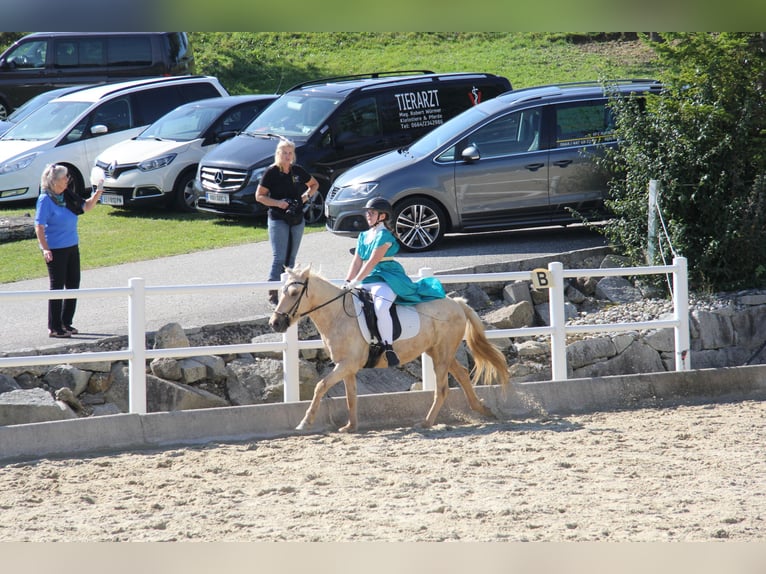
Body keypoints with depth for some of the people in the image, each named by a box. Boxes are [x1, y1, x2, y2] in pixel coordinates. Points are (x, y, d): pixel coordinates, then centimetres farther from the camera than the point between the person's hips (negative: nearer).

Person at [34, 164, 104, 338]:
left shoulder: (68, 196, 6)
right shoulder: (45, 199, -15)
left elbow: (86, 206, 18)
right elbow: (39, 227, -17)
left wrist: (98, 193, 2)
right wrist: (45, 249, -23)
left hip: (72, 247, 8)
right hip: (55, 250, -8)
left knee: (73, 284, 12)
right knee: (57, 286, -3)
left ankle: (66, 323, 24)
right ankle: (54, 328, 3)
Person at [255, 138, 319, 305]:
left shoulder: (298, 171, 7)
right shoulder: (271, 172, -6)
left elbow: (314, 184, 22)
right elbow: (259, 196, -4)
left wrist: (307, 195, 2)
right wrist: (277, 203, -17)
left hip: (297, 219, 5)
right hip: (278, 219, -5)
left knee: (291, 258, 10)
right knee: (279, 258, -12)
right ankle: (273, 293, -11)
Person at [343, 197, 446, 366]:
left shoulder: (384, 236, -10)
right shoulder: (363, 236, 17)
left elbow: (372, 262, -16)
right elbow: (357, 261, 15)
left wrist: (355, 282, -19)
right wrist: (347, 282, 2)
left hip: (386, 279, -10)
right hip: (368, 282, 10)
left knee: (380, 307, -34)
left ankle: (388, 348, -32)